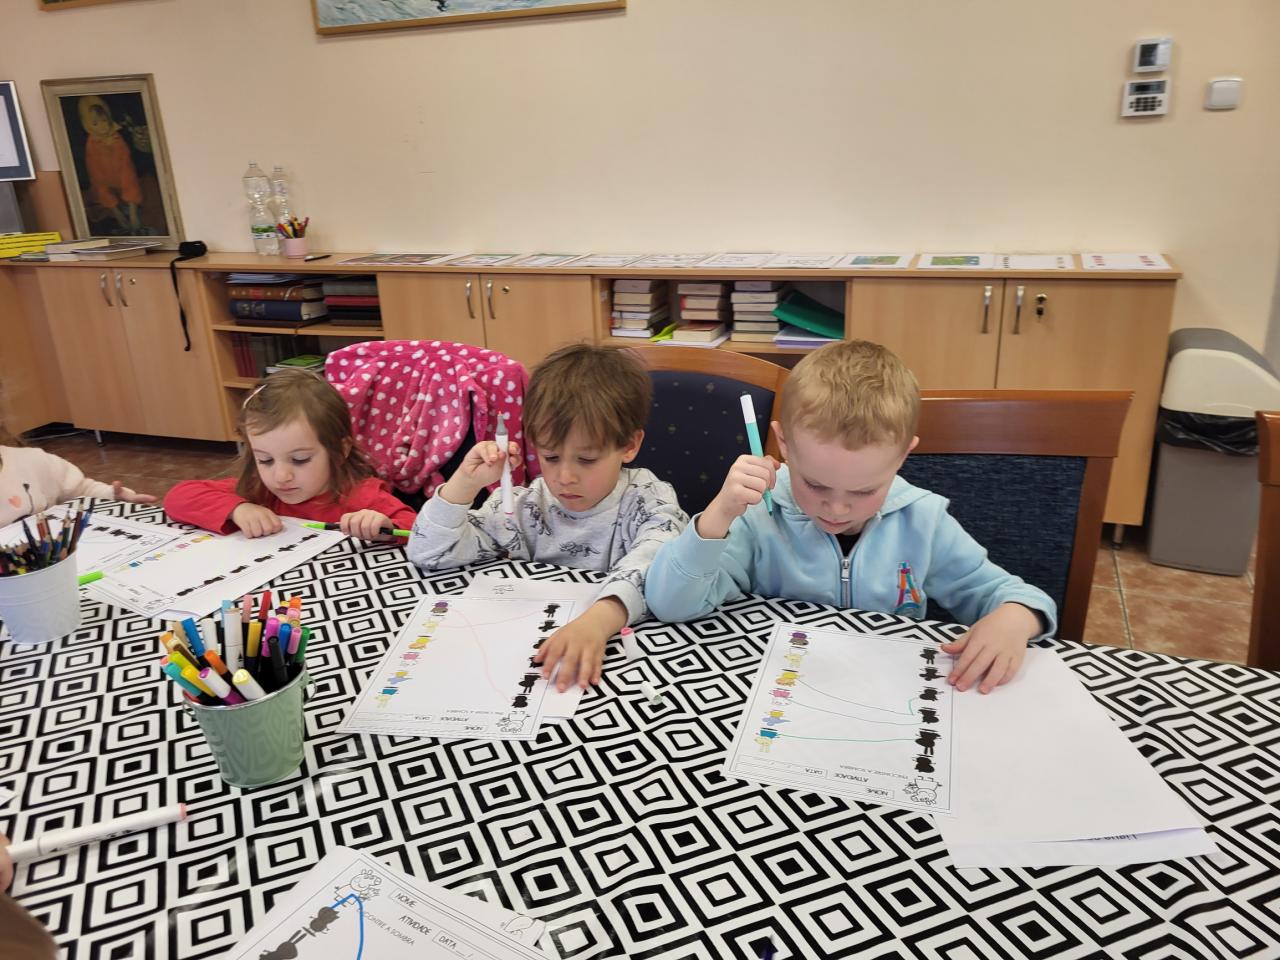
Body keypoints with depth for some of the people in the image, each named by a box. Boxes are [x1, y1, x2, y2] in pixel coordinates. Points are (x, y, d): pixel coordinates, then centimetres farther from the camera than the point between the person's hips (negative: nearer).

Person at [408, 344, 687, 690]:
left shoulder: (648, 502, -9)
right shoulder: (523, 507, 1)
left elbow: (656, 564, -31)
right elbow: (429, 554, 3)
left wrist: (598, 620, -49)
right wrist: (464, 483, -11)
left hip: (619, 645, -3)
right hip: (530, 646, 3)